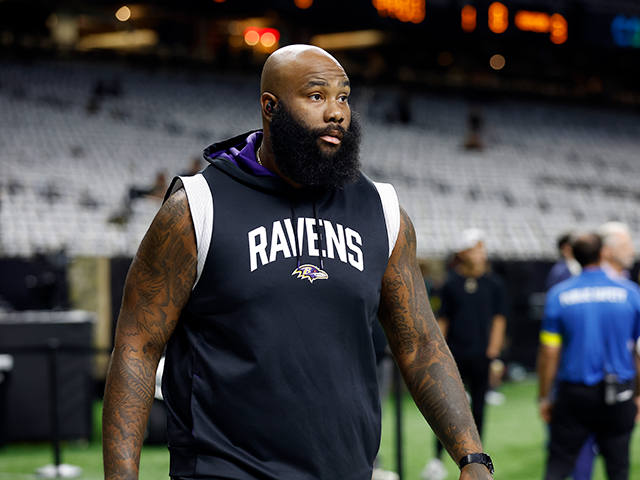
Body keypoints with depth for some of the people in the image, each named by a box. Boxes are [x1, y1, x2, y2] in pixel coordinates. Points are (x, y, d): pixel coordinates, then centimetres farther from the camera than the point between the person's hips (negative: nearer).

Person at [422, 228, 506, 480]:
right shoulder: (451, 284, 4)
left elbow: (499, 319, 3)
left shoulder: (493, 283, 4)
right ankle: (437, 458, 7)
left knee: (477, 409, 4)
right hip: (454, 355, 0)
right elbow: (443, 320, 8)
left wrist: (493, 352, -6)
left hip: (481, 356, 0)